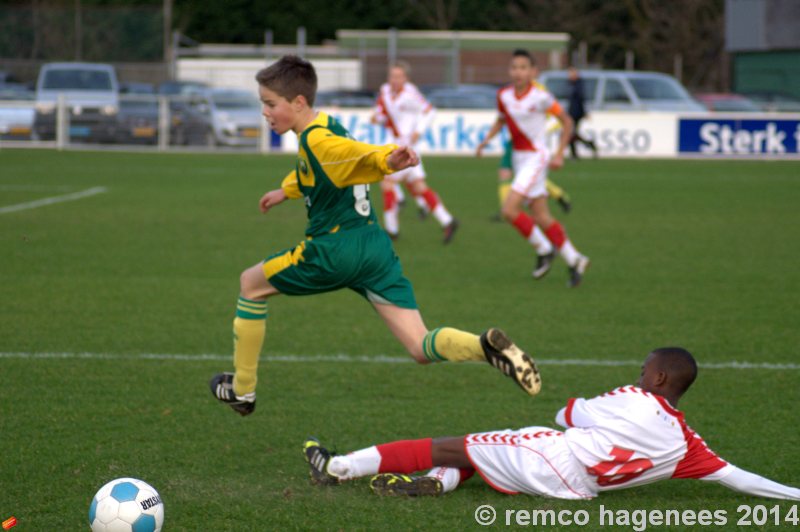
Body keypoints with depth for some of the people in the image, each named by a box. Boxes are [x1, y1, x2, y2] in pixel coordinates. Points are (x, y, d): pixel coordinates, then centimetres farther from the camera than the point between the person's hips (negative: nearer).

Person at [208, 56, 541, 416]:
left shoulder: (318, 140, -15)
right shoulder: (324, 128, 15)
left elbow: (364, 155, -33)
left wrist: (389, 159, -55)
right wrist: (285, 191, 51)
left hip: (336, 250, -9)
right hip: (374, 247, 9)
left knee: (251, 284, 15)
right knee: (420, 348, 0)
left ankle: (241, 389, 22)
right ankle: (486, 346, -29)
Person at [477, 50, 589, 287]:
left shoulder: (541, 97, -15)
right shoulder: (504, 95, 0)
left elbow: (567, 121, -4)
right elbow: (501, 120, 20)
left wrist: (559, 154, -10)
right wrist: (486, 140, 4)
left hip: (535, 158, -6)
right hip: (518, 158, 6)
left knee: (509, 210, -16)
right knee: (541, 217, 7)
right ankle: (574, 260, 19)